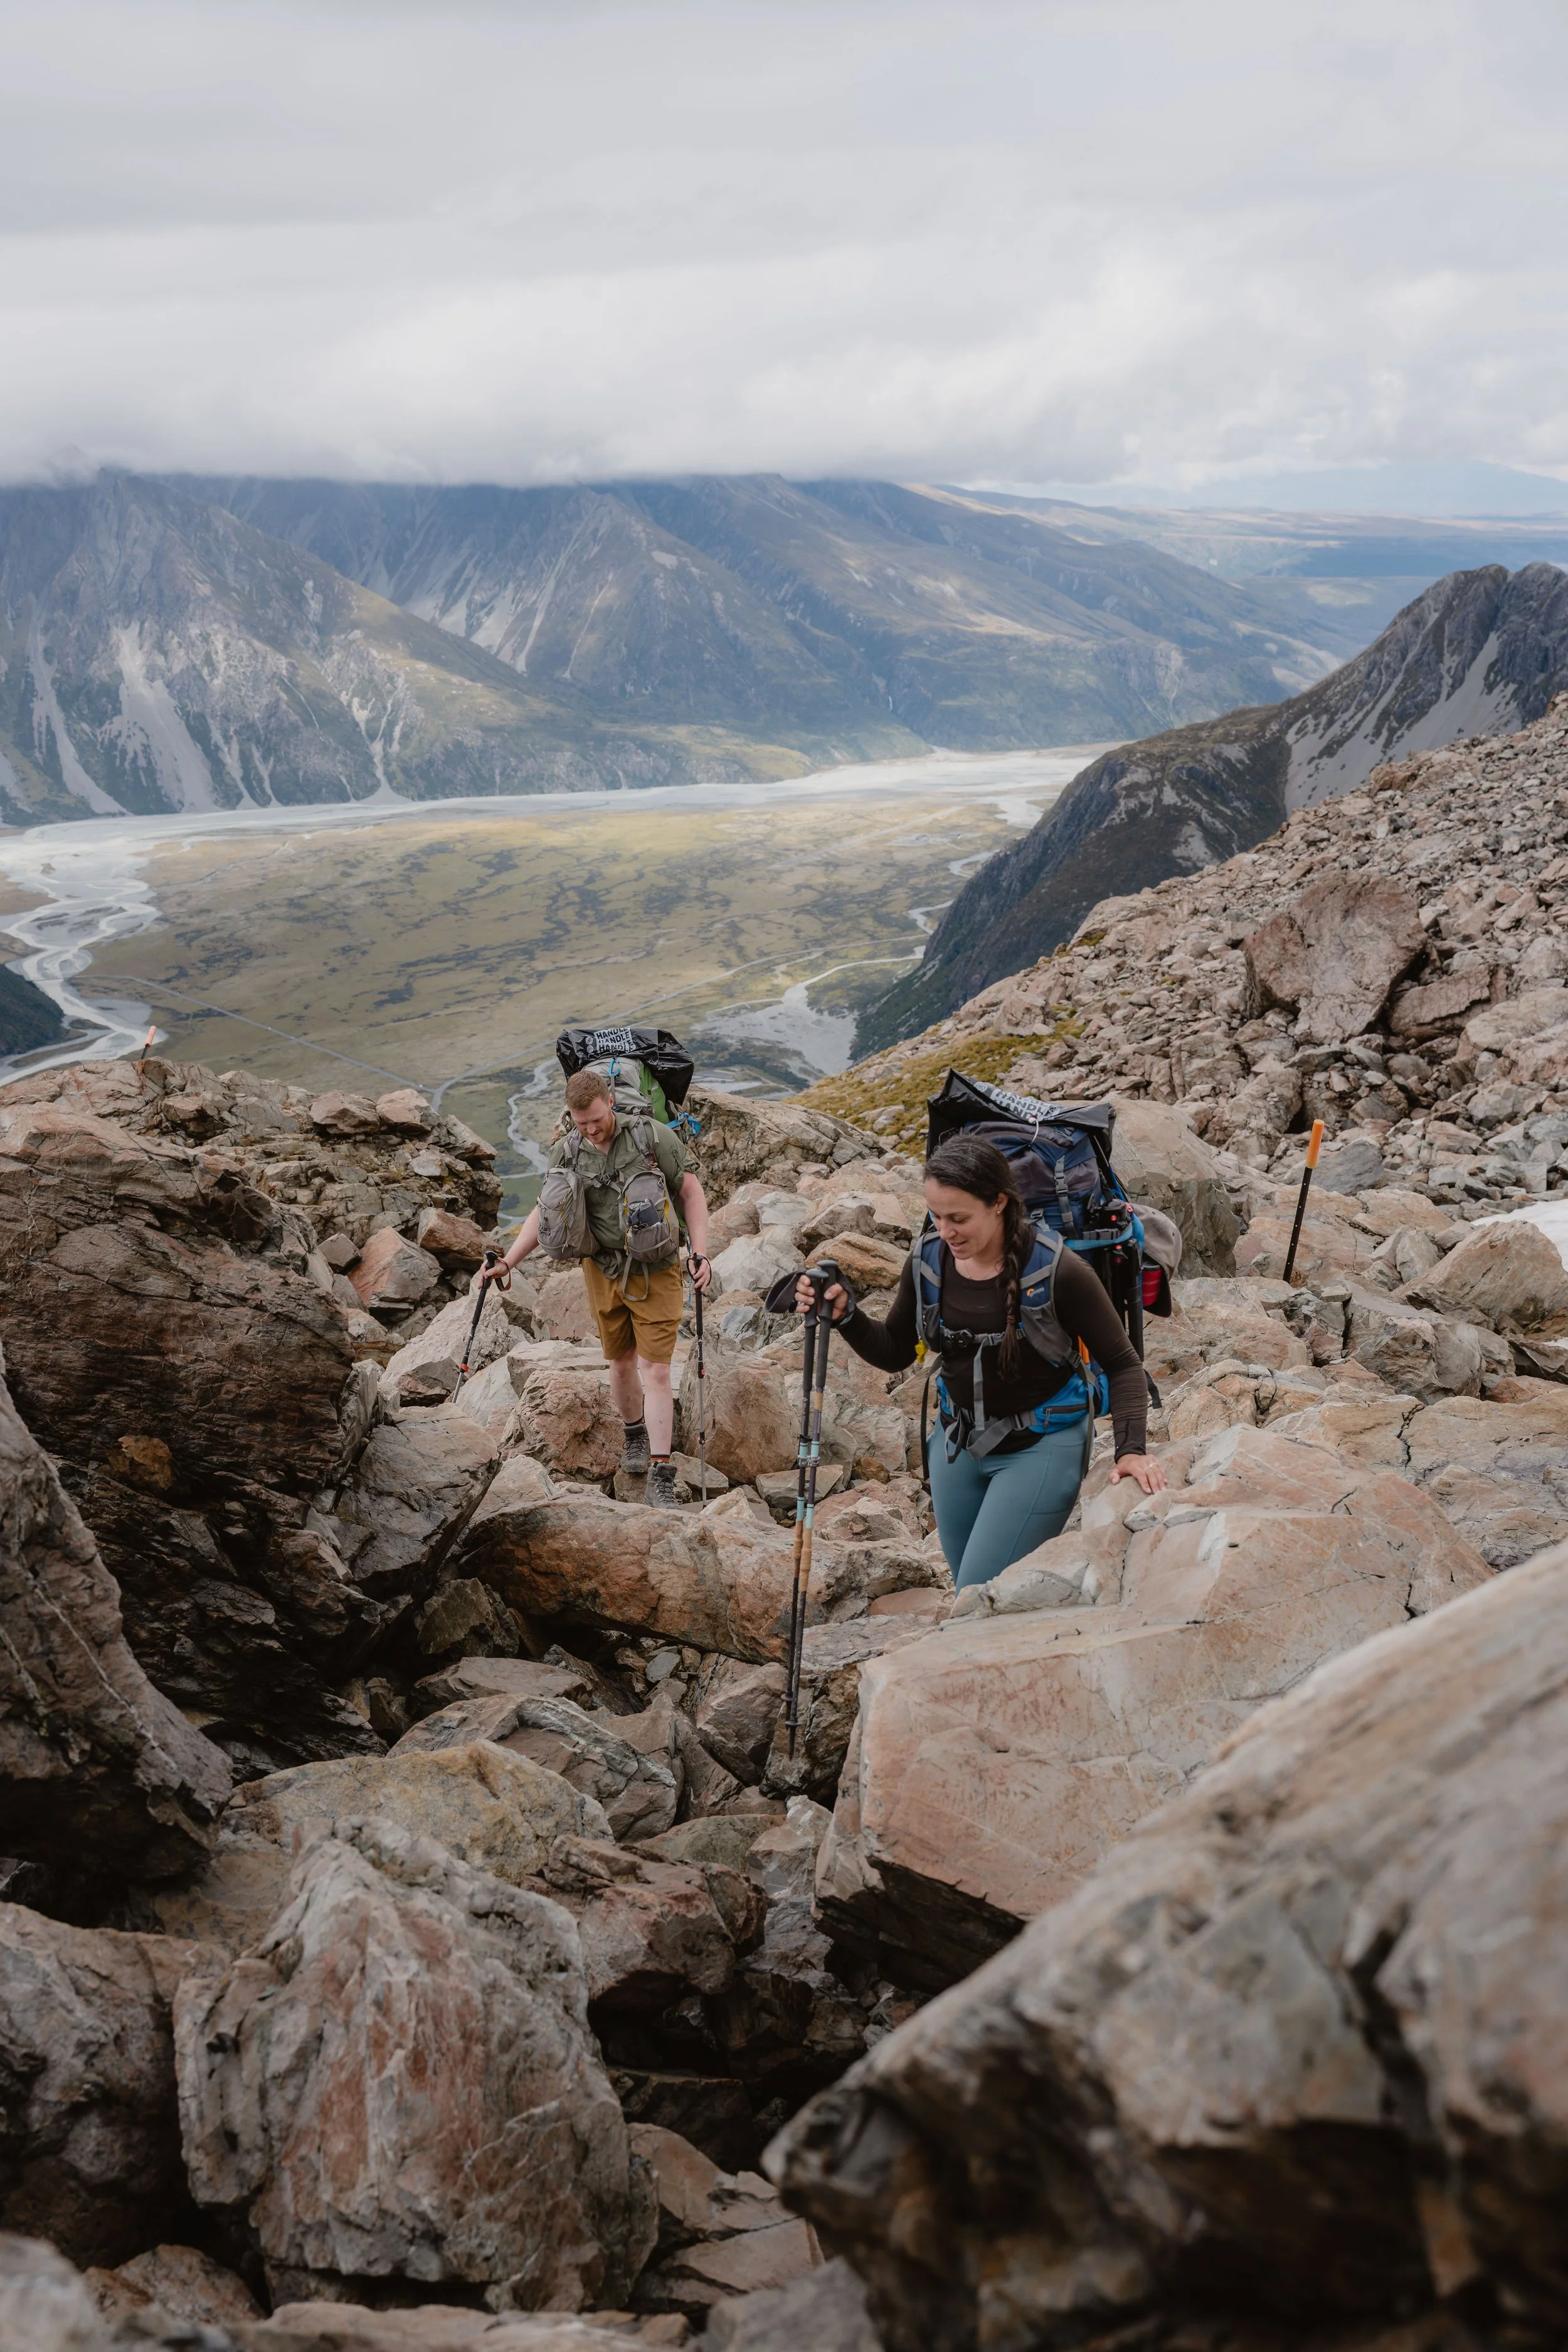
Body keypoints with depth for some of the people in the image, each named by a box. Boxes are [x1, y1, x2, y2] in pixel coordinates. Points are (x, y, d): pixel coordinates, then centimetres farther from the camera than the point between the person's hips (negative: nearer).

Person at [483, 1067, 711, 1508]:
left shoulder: (653, 1136, -12)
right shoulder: (566, 1154, -2)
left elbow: (691, 1193, -6)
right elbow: (545, 1213, 7)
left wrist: (699, 1253, -15)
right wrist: (507, 1262, -2)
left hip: (656, 1270, -3)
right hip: (603, 1269, 3)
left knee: (655, 1372, -7)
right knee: (621, 1363, 14)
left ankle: (660, 1476, -5)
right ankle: (634, 1434, 42)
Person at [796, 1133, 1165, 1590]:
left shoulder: (1057, 1272, -22)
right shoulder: (927, 1263, -8)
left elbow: (1122, 1363, -12)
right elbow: (895, 1354, 6)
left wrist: (1131, 1449, -24)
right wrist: (844, 1316, -12)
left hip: (1041, 1448, -6)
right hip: (958, 1443, 6)